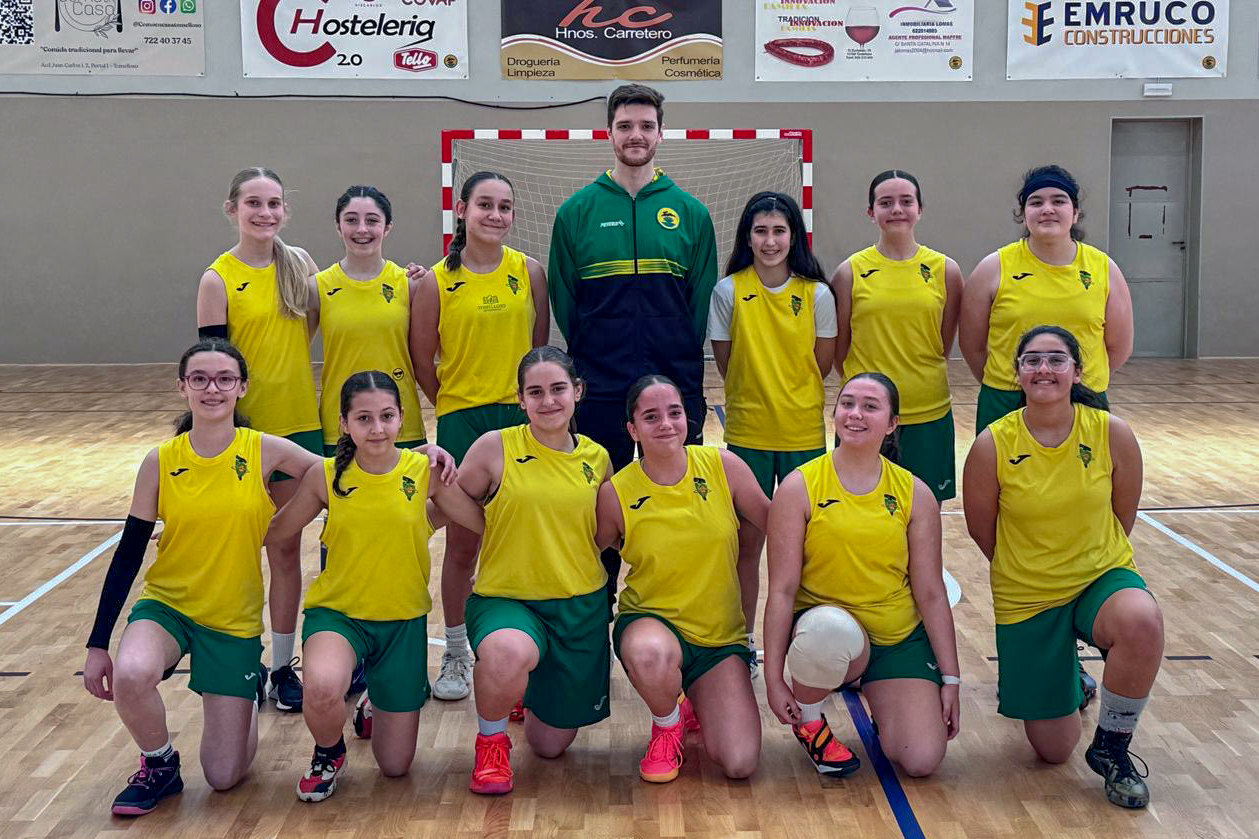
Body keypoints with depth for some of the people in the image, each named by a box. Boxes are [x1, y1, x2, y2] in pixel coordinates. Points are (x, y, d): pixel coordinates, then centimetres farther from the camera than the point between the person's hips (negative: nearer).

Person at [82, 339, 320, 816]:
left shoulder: (265, 451, -10)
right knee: (131, 675, -35)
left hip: (235, 620, 0)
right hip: (166, 604, 0)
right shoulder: (161, 462, -8)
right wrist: (98, 644, -3)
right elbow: (128, 554, -3)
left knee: (225, 776, 1)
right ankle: (159, 767, -3)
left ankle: (251, 684, 33)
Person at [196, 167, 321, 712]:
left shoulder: (300, 264, 4)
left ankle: (282, 666, 22)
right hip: (244, 428, -3)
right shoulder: (219, 279, -7)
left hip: (298, 425, 4)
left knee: (286, 549, 11)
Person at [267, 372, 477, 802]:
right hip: (337, 611, -1)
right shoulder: (326, 475, -11)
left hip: (403, 620, 1)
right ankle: (329, 754, 0)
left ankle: (378, 703, 44)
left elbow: (481, 521, -1)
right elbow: (276, 528, 2)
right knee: (322, 689, -38)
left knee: (396, 765, 8)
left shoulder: (425, 469, -11)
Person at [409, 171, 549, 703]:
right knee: (462, 543, 5)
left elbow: (540, 345, 9)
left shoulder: (528, 272, 2)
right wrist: (456, 406, 6)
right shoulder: (437, 282, -4)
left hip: (522, 416, 2)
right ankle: (455, 654, 20)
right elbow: (422, 360, 2)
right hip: (462, 422, -1)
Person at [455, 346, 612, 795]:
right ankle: (490, 740, -7)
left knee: (551, 744, 12)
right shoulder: (495, 447, -8)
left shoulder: (597, 459, 2)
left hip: (580, 607, 3)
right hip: (505, 598, -3)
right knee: (509, 652, -41)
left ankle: (530, 691, 49)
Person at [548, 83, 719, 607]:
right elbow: (564, 304, 6)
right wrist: (584, 367, 1)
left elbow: (701, 305, 5)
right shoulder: (577, 210, 4)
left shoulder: (689, 212, 5)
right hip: (599, 394, 0)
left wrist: (685, 375, -1)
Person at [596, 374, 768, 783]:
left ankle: (695, 708, 23)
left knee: (740, 764, -15)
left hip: (721, 635, 2)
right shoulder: (616, 493, -9)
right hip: (650, 621, -2)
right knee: (650, 653, -42)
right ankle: (667, 726, -4)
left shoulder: (723, 466, -6)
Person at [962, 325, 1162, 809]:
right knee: (1053, 750, 4)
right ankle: (1065, 677, 41)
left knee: (1142, 622, -37)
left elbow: (1122, 517, 3)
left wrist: (1090, 563, 10)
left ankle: (1112, 749, -10)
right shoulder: (992, 446, -16)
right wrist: (1026, 572, 9)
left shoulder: (1112, 434, -13)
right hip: (1025, 599, 0)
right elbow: (982, 532, -1)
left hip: (1102, 578, 0)